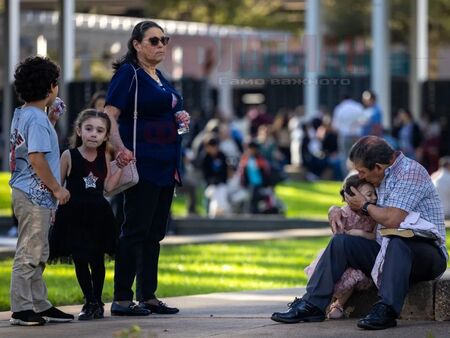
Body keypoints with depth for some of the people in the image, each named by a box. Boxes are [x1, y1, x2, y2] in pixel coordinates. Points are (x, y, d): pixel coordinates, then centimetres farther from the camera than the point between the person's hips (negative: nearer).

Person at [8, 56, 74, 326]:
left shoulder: (23, 114, 14)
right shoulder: (36, 118, -16)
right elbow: (37, 158, -22)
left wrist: (51, 122, 19)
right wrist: (57, 188, -16)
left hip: (31, 194, 10)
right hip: (34, 195, -10)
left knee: (38, 254, 15)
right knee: (29, 254, -6)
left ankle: (40, 305, 22)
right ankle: (22, 309, -3)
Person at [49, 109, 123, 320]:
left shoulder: (104, 157, 4)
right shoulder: (69, 156, -5)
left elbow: (108, 187, 0)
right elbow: (56, 186, -1)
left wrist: (121, 167, -3)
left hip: (98, 215, 3)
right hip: (74, 216, -3)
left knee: (97, 260, 8)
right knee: (80, 261, -2)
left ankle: (97, 302, 21)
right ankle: (90, 302, 9)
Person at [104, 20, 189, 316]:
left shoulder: (160, 78, 18)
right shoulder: (129, 74, -8)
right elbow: (110, 116, -17)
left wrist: (182, 118, 12)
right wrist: (120, 149, -32)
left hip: (165, 166, 9)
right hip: (142, 165, -9)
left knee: (154, 233, 10)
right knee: (135, 230, -9)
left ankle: (148, 296, 15)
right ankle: (121, 299, -7)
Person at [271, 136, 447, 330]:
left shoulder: (411, 172, -13)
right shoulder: (383, 177, 16)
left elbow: (392, 220, -23)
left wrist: (364, 205, -5)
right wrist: (336, 210, 8)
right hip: (391, 252, 8)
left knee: (398, 242, -40)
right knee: (340, 242, -6)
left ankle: (386, 310, -45)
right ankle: (312, 305, -11)